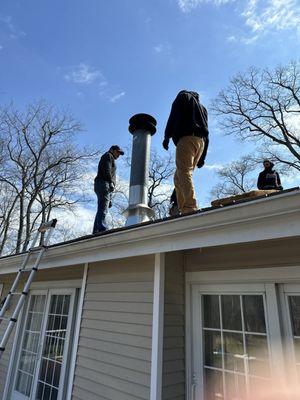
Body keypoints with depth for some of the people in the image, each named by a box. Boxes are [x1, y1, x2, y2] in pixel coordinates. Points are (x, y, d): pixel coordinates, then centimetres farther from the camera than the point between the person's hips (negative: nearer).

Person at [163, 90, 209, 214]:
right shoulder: (202, 107, 35)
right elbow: (206, 133, 24)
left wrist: (167, 136, -6)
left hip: (186, 138, -6)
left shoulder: (183, 96, 19)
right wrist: (202, 157, 18)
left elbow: (174, 115, -1)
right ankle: (184, 210, -8)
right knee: (178, 178, 5)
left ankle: (191, 208, -34)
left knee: (184, 173, -18)